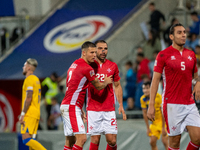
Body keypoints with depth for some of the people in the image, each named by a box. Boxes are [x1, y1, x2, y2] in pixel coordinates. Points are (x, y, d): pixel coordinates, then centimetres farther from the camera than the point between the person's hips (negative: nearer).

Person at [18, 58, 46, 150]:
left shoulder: (29, 79, -10)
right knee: (31, 140, 6)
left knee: (26, 139, -16)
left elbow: (28, 98, -19)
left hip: (29, 114, -10)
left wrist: (22, 114, -18)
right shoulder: (36, 79, 20)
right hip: (36, 114, 10)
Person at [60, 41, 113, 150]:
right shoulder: (87, 68, -13)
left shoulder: (75, 64, 17)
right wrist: (107, 81, 21)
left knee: (70, 141, 10)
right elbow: (99, 86, -1)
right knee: (82, 138, -16)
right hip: (72, 107, -10)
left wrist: (80, 110, 25)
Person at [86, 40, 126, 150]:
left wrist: (121, 105, 9)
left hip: (109, 110, 2)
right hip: (93, 110, -2)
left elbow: (117, 86, 17)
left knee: (112, 141, -4)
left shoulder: (113, 66, 8)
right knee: (95, 140, -4)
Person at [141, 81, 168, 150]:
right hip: (155, 121, 5)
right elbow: (144, 113, 0)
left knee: (164, 140, -16)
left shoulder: (158, 97, -24)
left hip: (164, 120, -5)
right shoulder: (143, 99, -8)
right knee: (152, 142, -2)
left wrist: (163, 127, -20)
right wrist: (148, 128, 0)